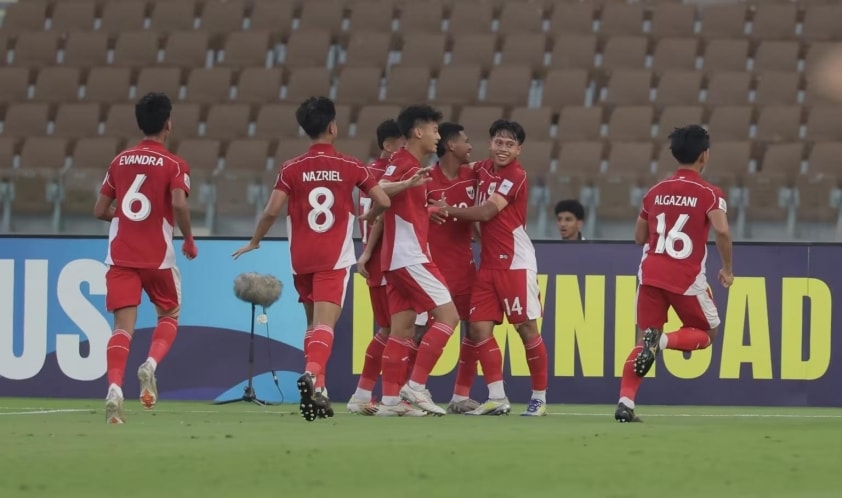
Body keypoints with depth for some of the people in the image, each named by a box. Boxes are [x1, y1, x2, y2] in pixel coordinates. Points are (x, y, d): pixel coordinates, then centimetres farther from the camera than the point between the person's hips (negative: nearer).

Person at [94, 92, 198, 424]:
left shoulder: (119, 161, 10)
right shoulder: (173, 164, -3)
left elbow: (100, 211, 12)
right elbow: (179, 204, -20)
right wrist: (189, 239, -5)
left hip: (120, 256, 2)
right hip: (158, 257, -2)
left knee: (123, 325, -4)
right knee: (169, 315, 19)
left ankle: (114, 387, -26)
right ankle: (151, 364, -8)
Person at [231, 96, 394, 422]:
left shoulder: (292, 169, 1)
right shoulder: (350, 167, 0)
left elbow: (272, 211, -6)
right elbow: (383, 201, 0)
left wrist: (254, 242, 10)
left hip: (301, 260, 2)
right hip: (334, 260, -2)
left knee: (314, 324, 18)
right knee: (324, 325, -12)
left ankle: (317, 391, 17)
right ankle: (312, 372, -39)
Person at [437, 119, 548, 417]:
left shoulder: (515, 177, -10)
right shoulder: (483, 170, 11)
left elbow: (487, 211, -17)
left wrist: (449, 210, -7)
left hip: (516, 264, -7)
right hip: (488, 265, 7)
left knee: (526, 328, -4)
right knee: (479, 328, -1)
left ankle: (539, 398, 5)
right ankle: (497, 398, 3)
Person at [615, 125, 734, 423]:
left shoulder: (655, 192, 12)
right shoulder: (709, 194, -3)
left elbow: (639, 238, 18)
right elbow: (722, 230, -18)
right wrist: (727, 269, -6)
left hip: (651, 273, 4)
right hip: (687, 277, -4)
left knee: (643, 340, 10)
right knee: (705, 333, 15)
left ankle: (625, 402, -8)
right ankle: (663, 340, -17)